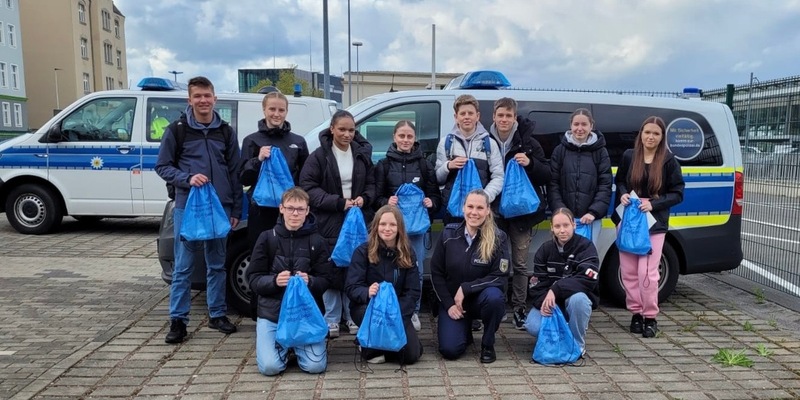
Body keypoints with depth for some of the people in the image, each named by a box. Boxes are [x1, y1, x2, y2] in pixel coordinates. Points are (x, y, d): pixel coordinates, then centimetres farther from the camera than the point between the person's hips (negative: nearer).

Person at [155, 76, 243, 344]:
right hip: (187, 206, -2)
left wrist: (236, 210, 6)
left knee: (217, 264, 10)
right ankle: (178, 320, 10)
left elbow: (235, 172, 9)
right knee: (183, 266, 1)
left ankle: (217, 315, 21)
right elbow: (163, 167, 3)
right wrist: (188, 178, -15)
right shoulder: (177, 130, 1)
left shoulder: (226, 132, 9)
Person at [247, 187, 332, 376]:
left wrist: (309, 281, -21)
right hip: (271, 312, 0)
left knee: (316, 366, -15)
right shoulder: (267, 238, 1)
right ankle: (283, 345, 17)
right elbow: (254, 280, 0)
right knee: (269, 366, -18)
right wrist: (274, 281, -21)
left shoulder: (317, 241, 2)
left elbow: (325, 281, 1)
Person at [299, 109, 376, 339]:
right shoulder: (319, 156, -5)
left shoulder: (362, 154, 8)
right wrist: (338, 202, -16)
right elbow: (308, 187, -10)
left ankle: (352, 316, 21)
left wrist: (364, 198, -7)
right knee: (332, 270, 2)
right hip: (330, 222, -3)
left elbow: (371, 184, 14)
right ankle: (331, 319, 16)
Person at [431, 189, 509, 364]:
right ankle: (465, 328, 19)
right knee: (450, 350, -18)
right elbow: (436, 273, -2)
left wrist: (466, 288, -21)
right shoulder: (448, 234, -8)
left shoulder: (498, 238, -12)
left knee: (494, 297, -36)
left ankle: (488, 344, -7)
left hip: (481, 298, -1)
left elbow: (501, 277, -15)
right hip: (451, 301, 1)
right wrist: (449, 304, -10)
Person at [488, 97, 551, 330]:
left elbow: (546, 176, 2)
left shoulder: (529, 143, 0)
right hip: (494, 210, 0)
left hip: (522, 211, 0)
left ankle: (518, 309, 17)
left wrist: (530, 163, -15)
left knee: (520, 263, 6)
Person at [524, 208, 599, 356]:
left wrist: (556, 290, -32)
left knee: (578, 299, -38)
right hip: (549, 301, 2)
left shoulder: (585, 246, -10)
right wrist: (542, 302, -25)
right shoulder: (545, 249, 1)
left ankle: (578, 344, -12)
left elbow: (587, 279, -24)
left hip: (577, 298, -2)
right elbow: (537, 283, -4)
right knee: (533, 326, -25)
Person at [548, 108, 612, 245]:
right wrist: (560, 210, -10)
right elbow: (552, 183, 3)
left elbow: (605, 185, 1)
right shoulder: (559, 150, 7)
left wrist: (594, 212, -11)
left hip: (591, 217, 0)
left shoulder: (600, 152, 6)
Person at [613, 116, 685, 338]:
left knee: (647, 272, -8)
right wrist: (623, 194, -7)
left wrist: (653, 204, -16)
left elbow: (677, 194, -2)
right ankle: (636, 313, 21)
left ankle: (650, 317, 9)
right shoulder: (628, 156, 2)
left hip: (654, 223, -3)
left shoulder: (669, 161, -4)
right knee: (628, 272, 5)